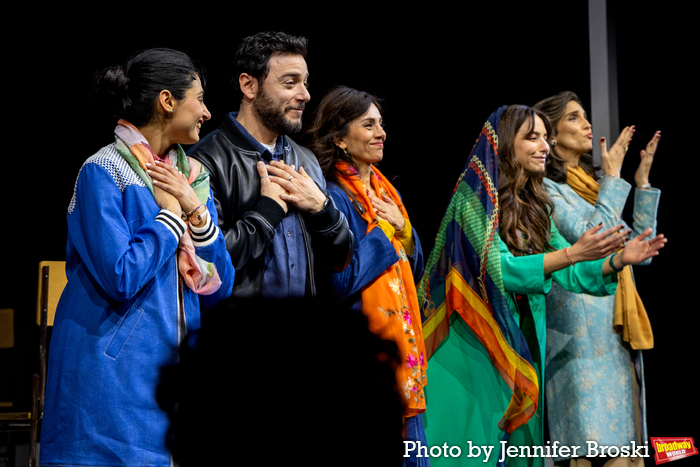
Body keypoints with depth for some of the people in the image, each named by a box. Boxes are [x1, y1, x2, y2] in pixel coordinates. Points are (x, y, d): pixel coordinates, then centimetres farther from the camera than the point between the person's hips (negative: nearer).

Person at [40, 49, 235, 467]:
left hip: (174, 366, 7)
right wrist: (171, 216, -9)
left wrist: (196, 211, -5)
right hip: (113, 370, -7)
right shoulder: (103, 173, -9)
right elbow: (121, 278, -21)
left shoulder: (192, 177, 12)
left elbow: (220, 288, 8)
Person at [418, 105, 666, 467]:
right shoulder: (474, 197, -12)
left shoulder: (532, 205, 10)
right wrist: (572, 254, -30)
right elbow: (499, 268, -22)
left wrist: (617, 260, -10)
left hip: (518, 346, 7)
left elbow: (570, 274, 7)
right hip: (472, 348, -7)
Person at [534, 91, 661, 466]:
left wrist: (642, 183, 13)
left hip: (618, 336, 8)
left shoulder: (593, 186, 19)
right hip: (581, 335, -8)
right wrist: (613, 178, -9)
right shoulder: (546, 190, -5)